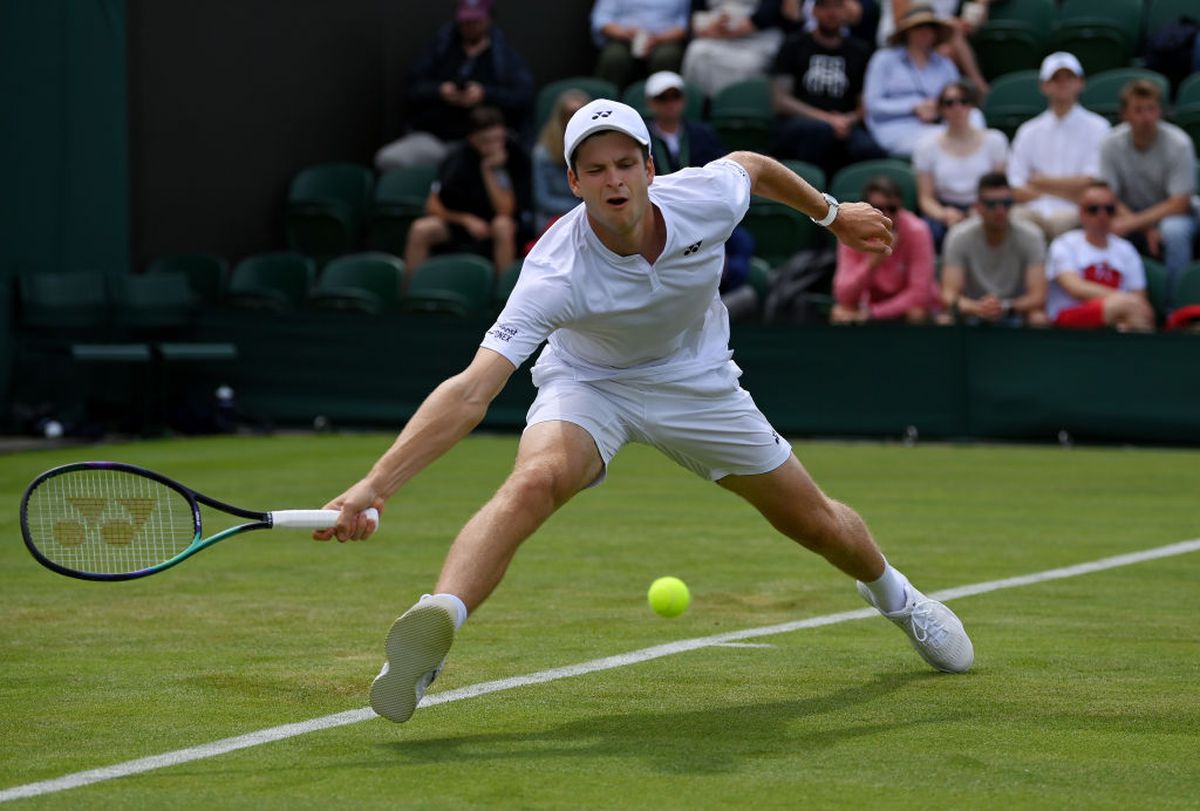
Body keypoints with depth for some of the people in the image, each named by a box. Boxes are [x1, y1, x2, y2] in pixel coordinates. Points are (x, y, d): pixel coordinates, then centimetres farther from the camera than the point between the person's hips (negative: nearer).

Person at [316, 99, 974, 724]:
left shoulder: (705, 198, -26)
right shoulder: (555, 274, -36)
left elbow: (750, 164, 1)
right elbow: (471, 391, -44)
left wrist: (832, 213, 17)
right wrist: (373, 486, -54)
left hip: (697, 382, 4)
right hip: (588, 384, -4)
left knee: (816, 524, 13)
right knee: (534, 480, -37)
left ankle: (890, 592, 48)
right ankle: (434, 622, -52)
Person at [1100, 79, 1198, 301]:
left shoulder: (1178, 143, -16)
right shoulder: (1112, 144, -10)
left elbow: (1179, 204, -17)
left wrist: (1134, 223, -29)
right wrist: (1146, 229, -23)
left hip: (1171, 216, -2)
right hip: (1132, 216, 2)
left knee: (1174, 231, -37)